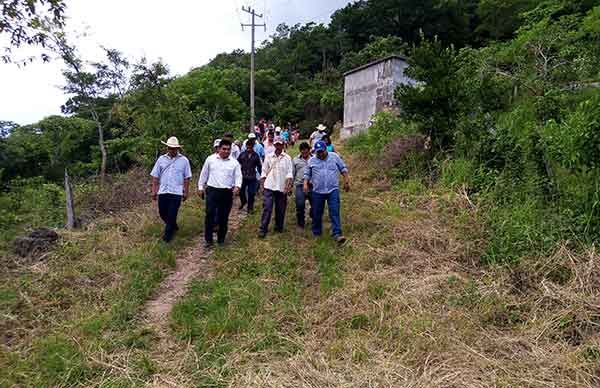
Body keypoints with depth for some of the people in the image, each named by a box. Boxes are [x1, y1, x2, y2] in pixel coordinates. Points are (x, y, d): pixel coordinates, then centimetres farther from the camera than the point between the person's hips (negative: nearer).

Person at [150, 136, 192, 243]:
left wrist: (186, 192, 1)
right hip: (163, 192, 3)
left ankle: (168, 234, 18)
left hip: (176, 192, -3)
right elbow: (155, 177, 6)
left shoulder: (184, 160, -1)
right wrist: (154, 191, 4)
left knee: (172, 215, 0)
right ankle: (173, 226, 40)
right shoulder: (161, 159, 4)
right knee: (162, 213, 13)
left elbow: (186, 178, 2)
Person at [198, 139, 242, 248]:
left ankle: (221, 238, 22)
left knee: (223, 217, 8)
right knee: (210, 214, -6)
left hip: (227, 193, 1)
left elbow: (238, 176, 0)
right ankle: (208, 239, 3)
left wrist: (237, 186, -19)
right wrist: (200, 187, 11)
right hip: (212, 191, -1)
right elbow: (204, 174, 11)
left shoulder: (234, 162, 4)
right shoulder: (210, 159, 4)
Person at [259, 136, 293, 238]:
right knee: (267, 208, -4)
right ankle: (263, 229, 1)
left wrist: (288, 185, -15)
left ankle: (279, 227, 23)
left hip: (282, 187, 0)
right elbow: (264, 172, 9)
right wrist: (262, 184, 3)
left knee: (281, 209, 8)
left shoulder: (287, 158, 3)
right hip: (269, 186, 0)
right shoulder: (269, 157, 7)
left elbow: (289, 173, -3)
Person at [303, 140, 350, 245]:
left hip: (333, 190, -2)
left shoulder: (334, 156, 3)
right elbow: (307, 174, 11)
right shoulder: (311, 161, 6)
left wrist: (346, 181, 3)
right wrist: (305, 184, -5)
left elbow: (343, 169, 8)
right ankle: (316, 233, 25)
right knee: (317, 214, 9)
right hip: (317, 191, 2)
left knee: (335, 213, -10)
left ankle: (337, 234, -12)